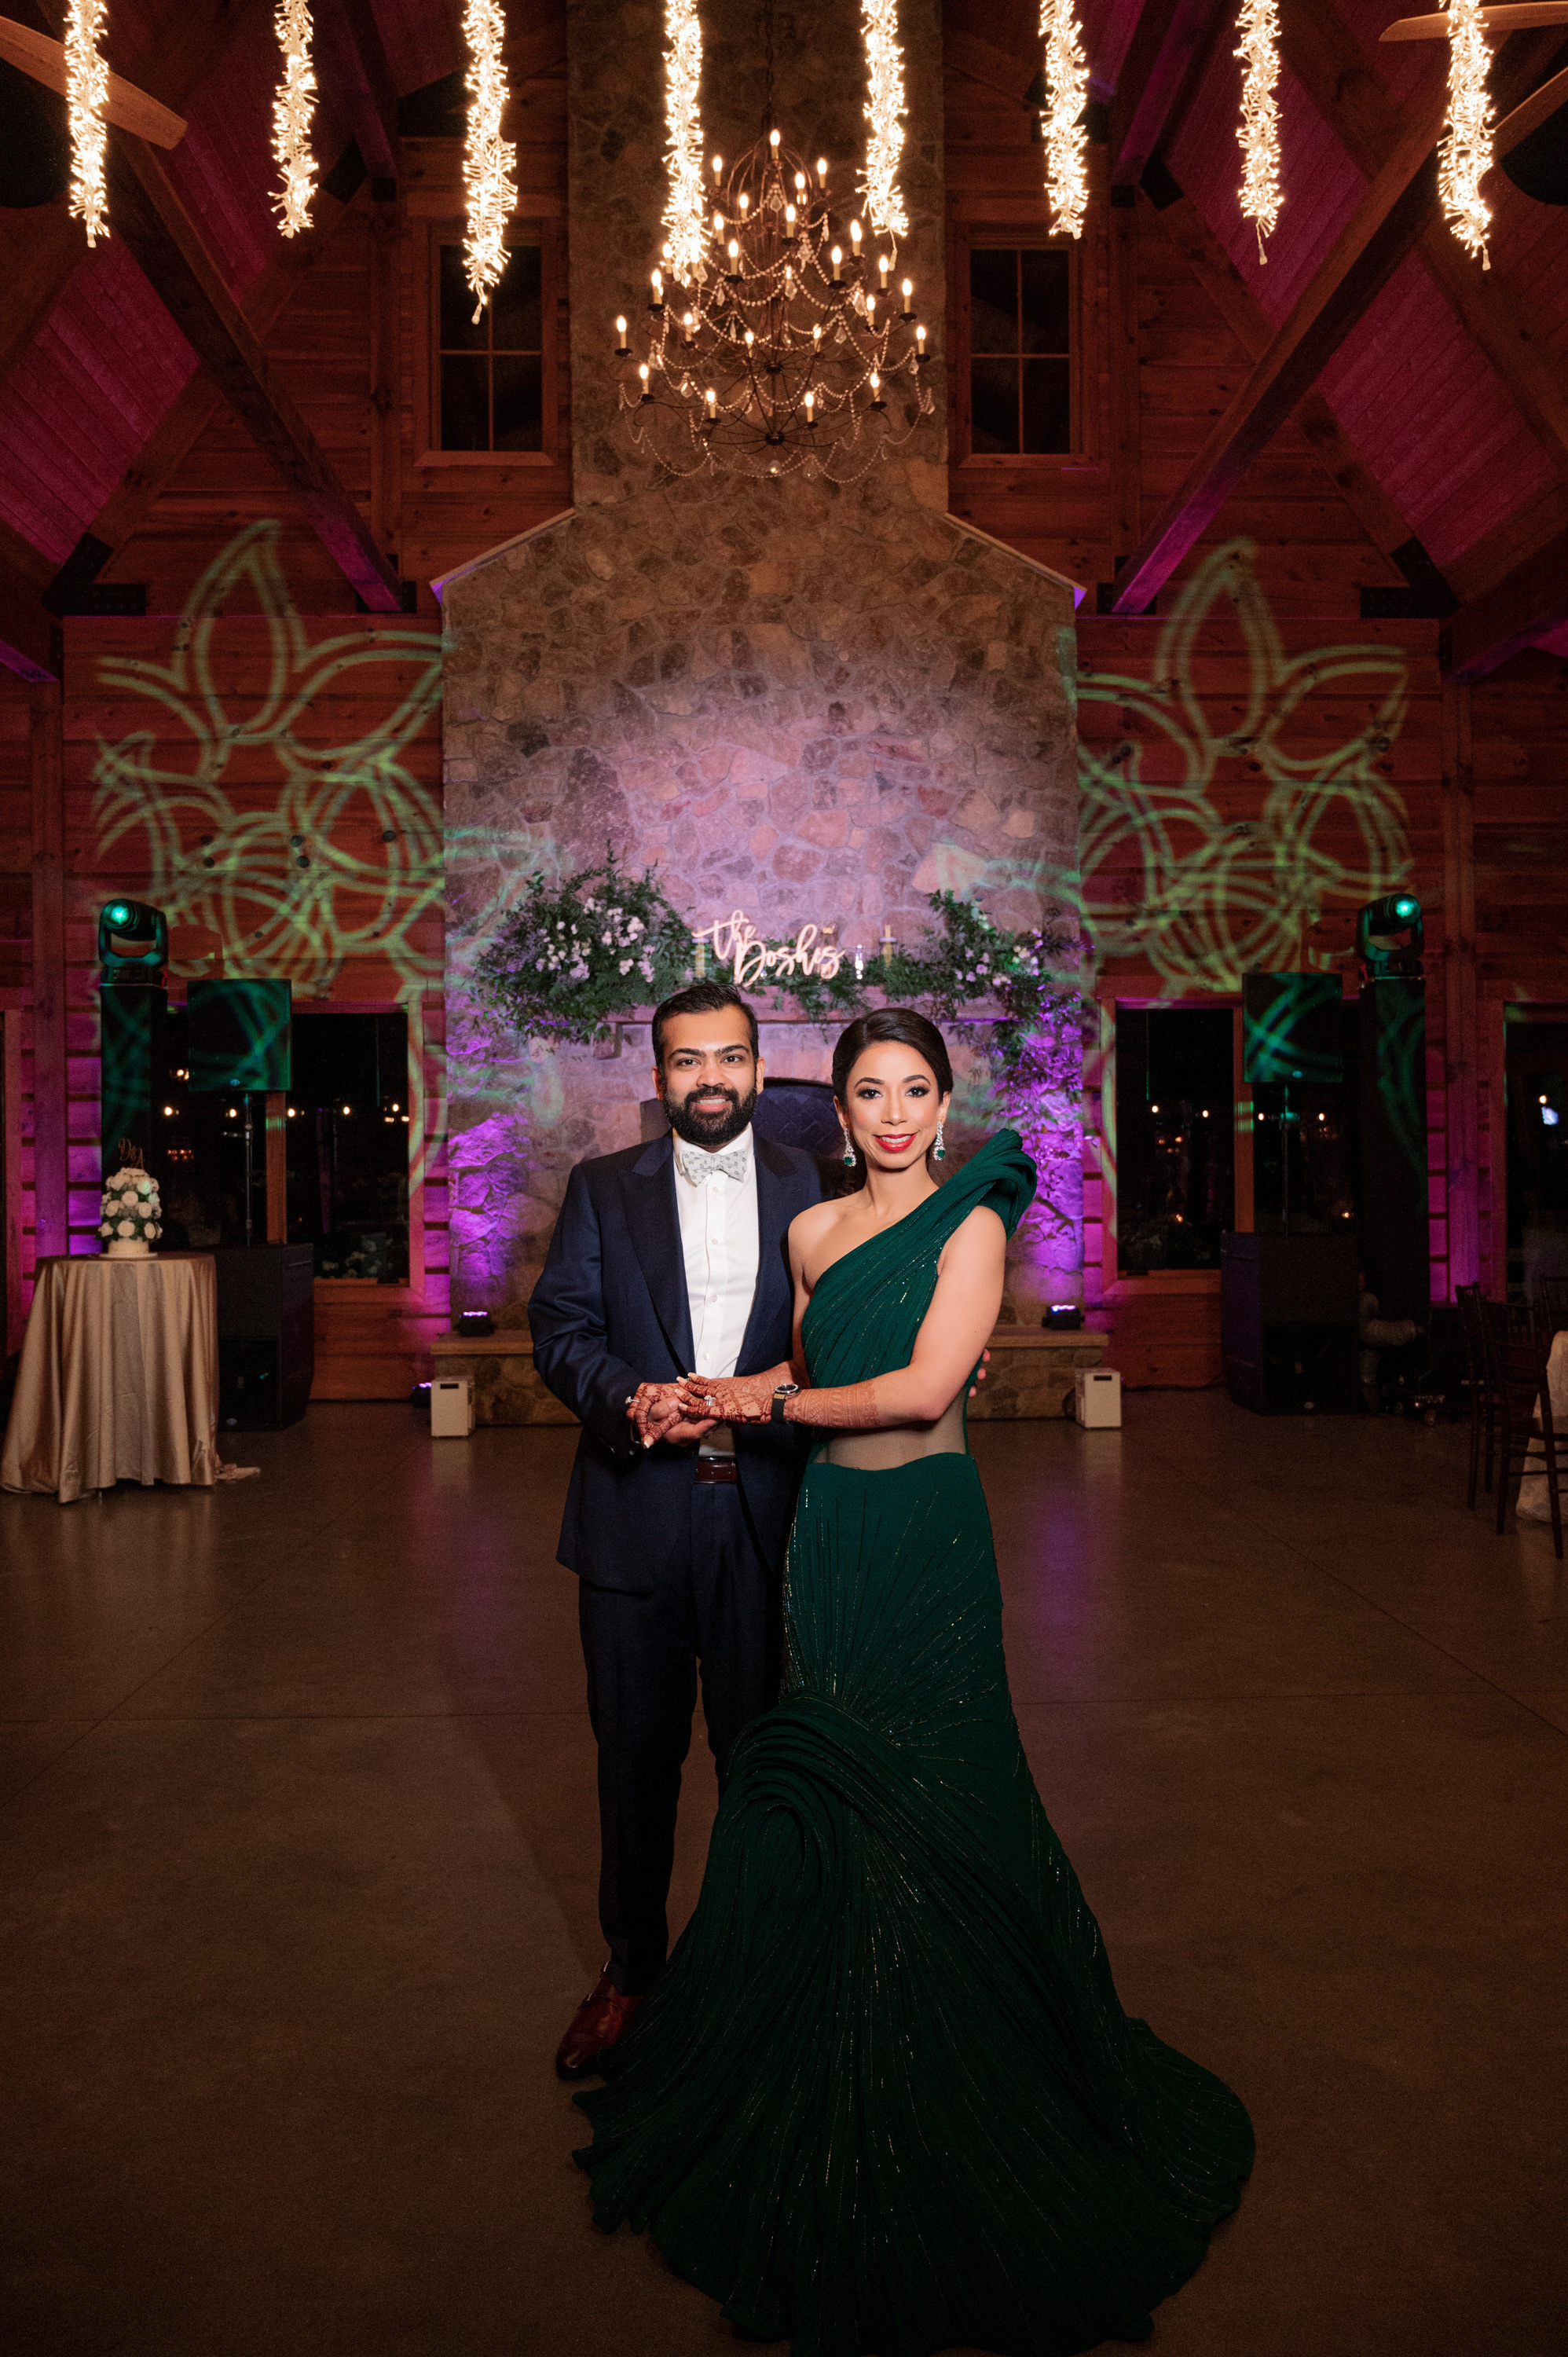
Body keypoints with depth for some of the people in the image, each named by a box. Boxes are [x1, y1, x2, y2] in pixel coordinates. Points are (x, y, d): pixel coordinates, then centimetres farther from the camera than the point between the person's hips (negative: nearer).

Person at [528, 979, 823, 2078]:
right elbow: (560, 1326, -1)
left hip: (767, 1508, 0)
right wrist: (631, 1399, -18)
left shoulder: (812, 1188, 4)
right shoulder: (603, 1189, 5)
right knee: (636, 1754, 12)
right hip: (636, 1510, 1)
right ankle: (630, 1970, 31)